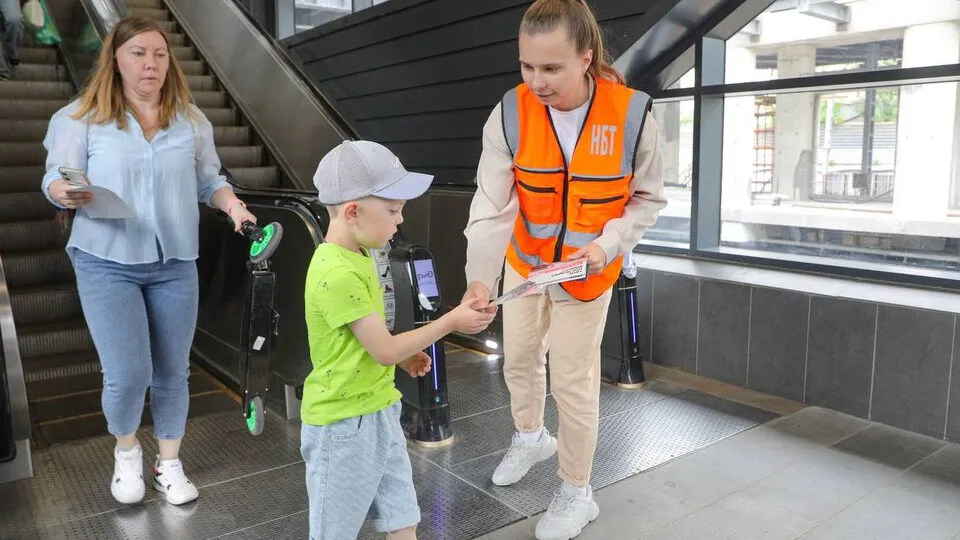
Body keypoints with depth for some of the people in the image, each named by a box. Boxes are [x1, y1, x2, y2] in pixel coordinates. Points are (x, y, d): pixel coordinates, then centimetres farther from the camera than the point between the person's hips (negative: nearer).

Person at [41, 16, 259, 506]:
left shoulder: (191, 120, 6)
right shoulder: (82, 117, -2)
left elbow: (209, 181, 10)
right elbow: (55, 179, -1)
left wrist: (233, 204, -10)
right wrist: (66, 193, -24)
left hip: (175, 265, 3)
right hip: (107, 264, -2)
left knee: (172, 372, 9)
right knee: (128, 375, -7)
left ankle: (169, 464, 28)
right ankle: (126, 450, 25)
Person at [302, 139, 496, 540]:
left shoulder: (357, 256, 5)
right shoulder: (337, 274, -26)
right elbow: (385, 351, -22)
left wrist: (405, 355, 9)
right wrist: (451, 322, -17)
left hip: (378, 411, 9)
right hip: (343, 423, -8)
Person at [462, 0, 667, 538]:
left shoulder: (633, 114, -22)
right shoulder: (510, 115, -19)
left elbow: (648, 198, -9)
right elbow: (492, 205, -23)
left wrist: (608, 245, -24)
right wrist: (480, 278, -35)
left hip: (588, 271, -3)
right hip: (525, 263, 3)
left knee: (574, 381, 3)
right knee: (520, 358, 19)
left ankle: (577, 492, 25)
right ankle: (531, 436, 50)